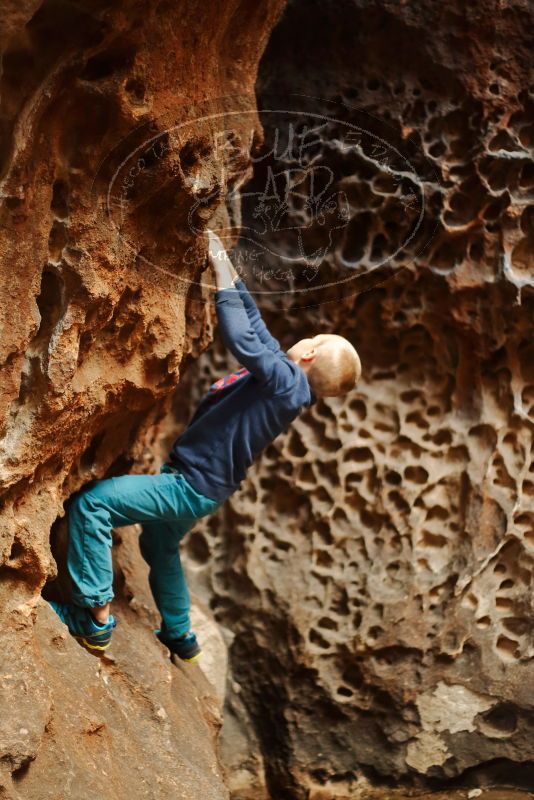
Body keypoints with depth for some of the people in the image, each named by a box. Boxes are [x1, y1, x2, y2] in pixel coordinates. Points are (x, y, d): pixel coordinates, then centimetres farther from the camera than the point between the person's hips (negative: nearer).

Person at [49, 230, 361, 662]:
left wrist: (222, 273, -28)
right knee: (159, 546, 33)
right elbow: (253, 320, 14)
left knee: (91, 502, -22)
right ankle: (179, 635, 48)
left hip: (193, 486, -11)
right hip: (195, 483, 11)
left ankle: (96, 618, -18)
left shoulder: (288, 381, -22)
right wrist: (227, 264, 9)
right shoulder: (282, 375, 4)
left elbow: (242, 338, -35)